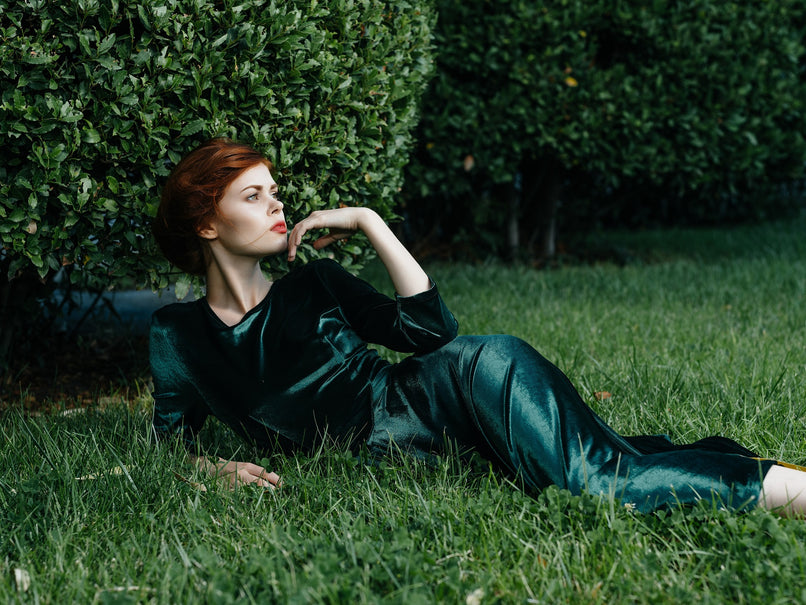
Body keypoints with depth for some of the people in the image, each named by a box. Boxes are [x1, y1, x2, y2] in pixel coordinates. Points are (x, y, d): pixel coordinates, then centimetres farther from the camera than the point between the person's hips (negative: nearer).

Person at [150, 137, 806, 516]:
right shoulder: (177, 335, 10)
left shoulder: (312, 284, 10)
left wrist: (369, 222, -1)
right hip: (382, 447, 1)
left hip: (428, 396, 0)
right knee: (595, 477, -20)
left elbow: (432, 329, 1)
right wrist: (217, 469, -11)